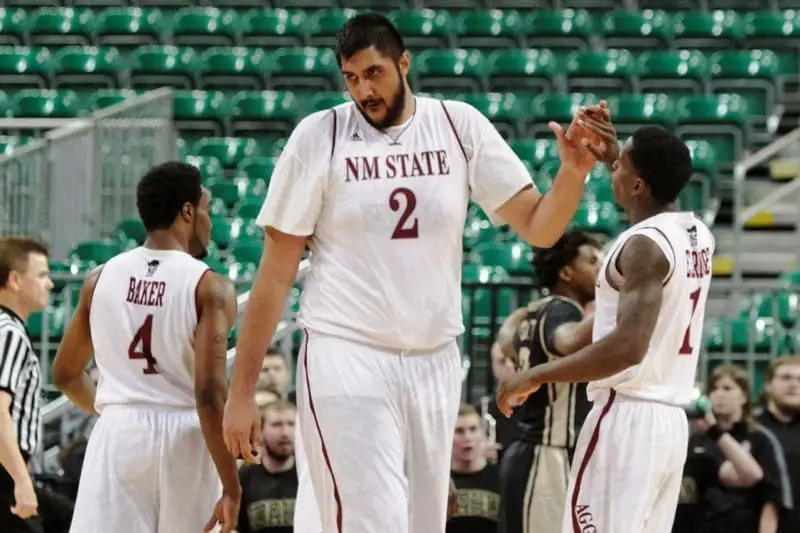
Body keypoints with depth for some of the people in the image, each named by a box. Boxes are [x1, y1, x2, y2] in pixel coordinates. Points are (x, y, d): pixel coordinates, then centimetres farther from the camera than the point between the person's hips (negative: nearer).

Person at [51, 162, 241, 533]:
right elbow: (209, 394, -16)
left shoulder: (101, 279, 6)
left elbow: (65, 375, 17)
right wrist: (232, 488, -13)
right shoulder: (209, 288, -8)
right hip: (183, 439, -2)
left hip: (117, 435, 3)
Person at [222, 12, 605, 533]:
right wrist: (241, 392, -4)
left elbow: (538, 226, 3)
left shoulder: (460, 127, 3)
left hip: (434, 366, 4)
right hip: (347, 360, -4)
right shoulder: (319, 136, -4)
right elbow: (277, 271, -2)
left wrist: (574, 173, -19)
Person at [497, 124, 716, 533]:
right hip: (670, 418, 9)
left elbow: (629, 346, -25)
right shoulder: (698, 236, 11)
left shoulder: (645, 244, -15)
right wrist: (615, 159, 37)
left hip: (628, 416, -9)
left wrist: (537, 376, -20)